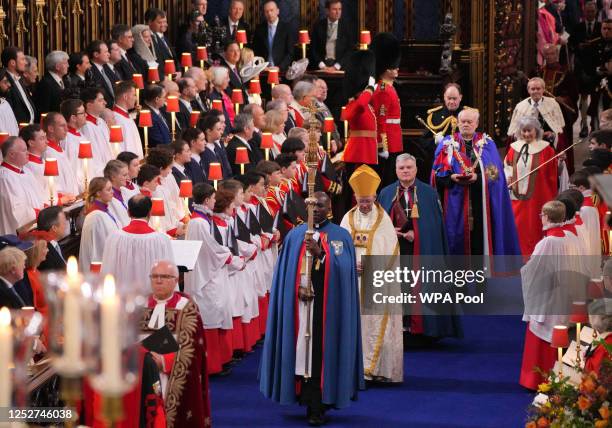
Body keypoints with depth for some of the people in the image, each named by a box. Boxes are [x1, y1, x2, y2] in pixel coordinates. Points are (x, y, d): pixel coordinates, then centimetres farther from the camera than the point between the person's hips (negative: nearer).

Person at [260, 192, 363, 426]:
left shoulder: (341, 236, 5)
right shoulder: (295, 235, 11)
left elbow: (344, 268, -8)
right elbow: (285, 271, 8)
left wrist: (320, 253, -20)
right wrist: (297, 288, -8)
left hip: (328, 305, -2)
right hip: (298, 302, 2)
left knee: (321, 352, -5)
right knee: (301, 351, -1)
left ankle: (316, 407, -3)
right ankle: (312, 404, 6)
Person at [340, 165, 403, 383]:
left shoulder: (383, 220, 0)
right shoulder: (348, 219, 8)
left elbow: (391, 251, -2)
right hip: (353, 279, 3)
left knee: (376, 323, -6)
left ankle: (374, 367, -5)